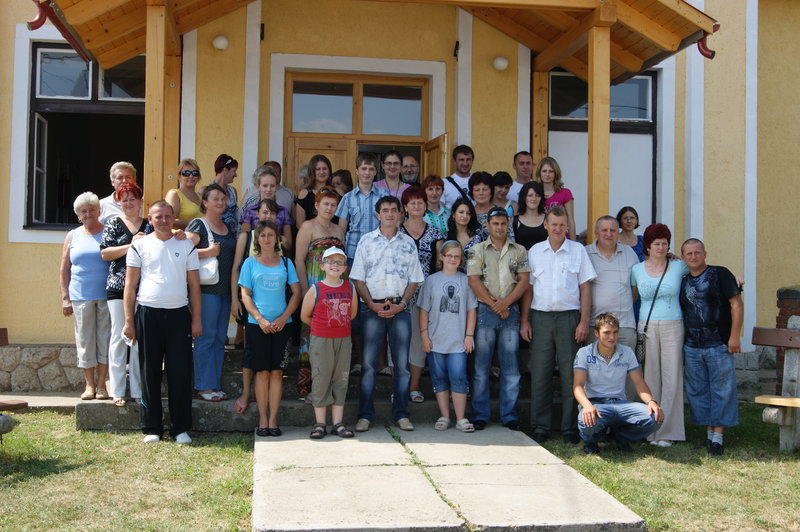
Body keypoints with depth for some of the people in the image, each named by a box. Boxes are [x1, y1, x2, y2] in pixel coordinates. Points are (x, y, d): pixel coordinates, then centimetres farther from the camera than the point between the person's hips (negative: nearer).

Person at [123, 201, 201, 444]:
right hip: (148, 314, 0)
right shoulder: (140, 245, 7)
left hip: (178, 314, 0)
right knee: (150, 372, 4)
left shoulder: (186, 246, 10)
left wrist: (196, 319, 3)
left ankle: (181, 428, 8)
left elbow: (194, 285, 9)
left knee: (180, 372, 0)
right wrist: (129, 321, 0)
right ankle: (151, 428, 13)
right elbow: (130, 285, 5)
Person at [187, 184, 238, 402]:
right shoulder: (198, 224, -3)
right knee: (206, 337, -5)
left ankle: (215, 385, 15)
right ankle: (204, 387, 1)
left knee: (220, 338, 9)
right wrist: (207, 252, -19)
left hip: (225, 289, 7)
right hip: (206, 288, -7)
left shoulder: (229, 228, 18)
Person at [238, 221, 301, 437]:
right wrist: (260, 319, -11)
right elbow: (245, 295, 1)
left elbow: (296, 292, 6)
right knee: (262, 371, -1)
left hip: (281, 324, 1)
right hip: (257, 324, -1)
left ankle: (273, 419, 4)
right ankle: (262, 420, 5)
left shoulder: (285, 263, 9)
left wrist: (283, 317, -6)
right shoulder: (250, 263, 6)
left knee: (277, 371, 0)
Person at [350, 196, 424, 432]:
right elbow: (358, 278, 3)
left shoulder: (408, 243, 11)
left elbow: (414, 279, 9)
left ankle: (401, 414, 12)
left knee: (402, 364, 3)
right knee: (368, 363, -1)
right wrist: (372, 304, -9)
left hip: (400, 309, 2)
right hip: (372, 308, -1)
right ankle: (365, 415, 6)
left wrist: (401, 304, -5)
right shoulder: (366, 240, 6)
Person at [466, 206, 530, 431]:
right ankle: (480, 415, 7)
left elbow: (524, 281, 3)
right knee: (481, 366, 1)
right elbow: (474, 280, -3)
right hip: (485, 311, -2)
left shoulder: (519, 251, 11)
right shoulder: (477, 250, 6)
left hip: (510, 312, 2)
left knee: (511, 368, 4)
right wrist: (494, 305, -10)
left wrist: (506, 302, -11)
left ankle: (509, 415, 11)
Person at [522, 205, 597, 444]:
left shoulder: (578, 251, 6)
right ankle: (540, 426, 11)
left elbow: (585, 287, 4)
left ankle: (570, 427, 8)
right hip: (541, 317, 1)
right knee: (540, 373, 2)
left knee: (571, 374, 0)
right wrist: (525, 321, 5)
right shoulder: (534, 252, 10)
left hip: (569, 317, -1)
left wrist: (584, 321, -4)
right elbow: (528, 287, 11)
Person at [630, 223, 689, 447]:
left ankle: (667, 432, 5)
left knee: (671, 378, -2)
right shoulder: (637, 270, 7)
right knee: (649, 379, 1)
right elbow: (631, 297, 17)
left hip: (673, 328, -1)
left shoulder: (679, 267, 4)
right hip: (646, 327, 1)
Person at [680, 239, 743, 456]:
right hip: (691, 348, 5)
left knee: (722, 390, -2)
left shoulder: (720, 274, -1)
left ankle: (718, 435, 3)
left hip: (719, 345, -5)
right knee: (698, 392, 8)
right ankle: (709, 431, 19)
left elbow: (737, 304, -6)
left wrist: (734, 336, -11)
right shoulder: (682, 281, 13)